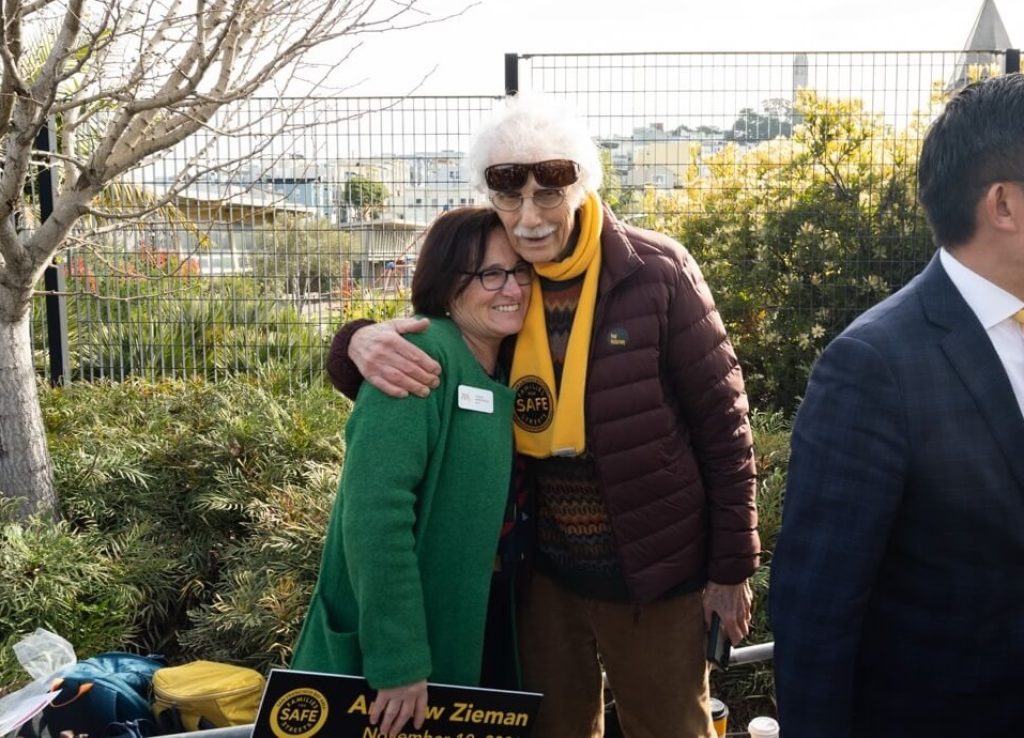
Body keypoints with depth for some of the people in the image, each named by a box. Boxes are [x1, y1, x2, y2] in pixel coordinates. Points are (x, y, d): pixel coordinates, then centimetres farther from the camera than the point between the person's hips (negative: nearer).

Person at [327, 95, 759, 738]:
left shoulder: (656, 273, -14)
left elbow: (722, 421, -9)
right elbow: (411, 360, 4)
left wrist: (731, 566, -6)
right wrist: (363, 343, -21)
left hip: (654, 568, -3)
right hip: (542, 569, 4)